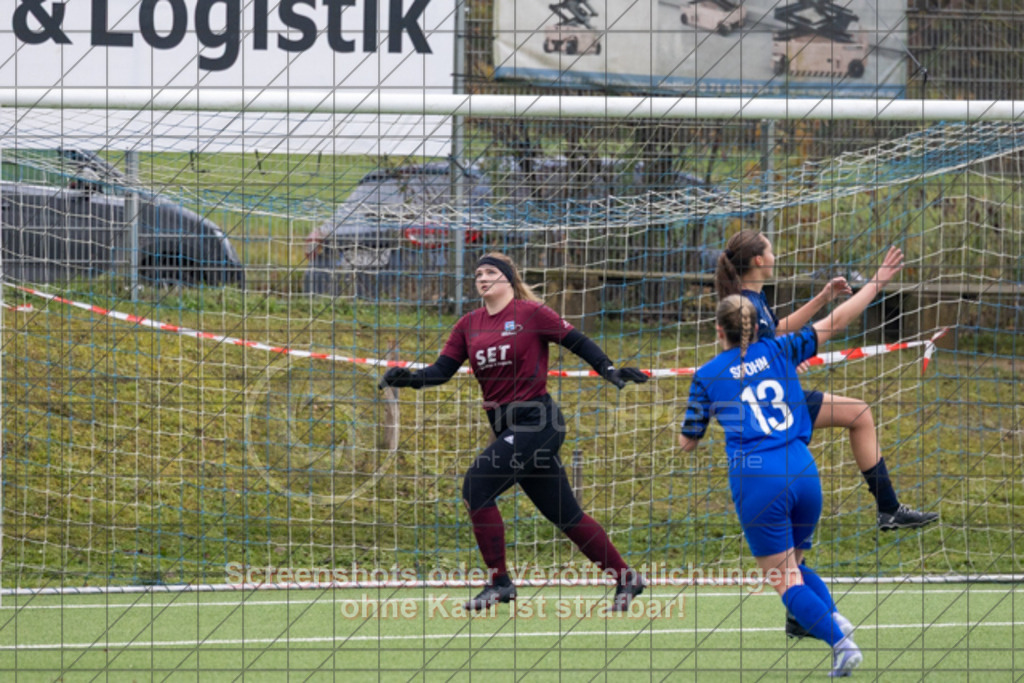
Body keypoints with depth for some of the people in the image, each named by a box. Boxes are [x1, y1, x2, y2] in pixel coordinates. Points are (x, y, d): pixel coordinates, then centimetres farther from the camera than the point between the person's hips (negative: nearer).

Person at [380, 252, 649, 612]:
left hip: (536, 420, -7)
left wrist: (609, 369, -16)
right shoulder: (469, 325, 12)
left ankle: (498, 582, -9)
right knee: (564, 515, 11)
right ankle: (625, 578, 22)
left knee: (477, 485, -18)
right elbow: (442, 369, 7)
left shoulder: (530, 314, -6)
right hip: (508, 428, 7)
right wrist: (409, 378, -10)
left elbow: (576, 341, -4)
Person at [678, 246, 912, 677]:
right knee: (792, 566, 22)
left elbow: (688, 443, 12)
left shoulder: (708, 376, 4)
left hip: (756, 480, -4)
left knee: (784, 580, 3)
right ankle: (833, 616, -5)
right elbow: (833, 323, 13)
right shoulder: (778, 352, 9)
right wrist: (877, 283, 20)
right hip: (803, 471, 4)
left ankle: (840, 642, -17)